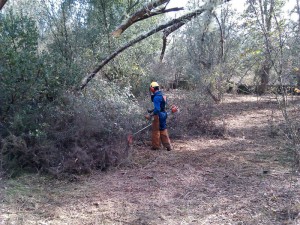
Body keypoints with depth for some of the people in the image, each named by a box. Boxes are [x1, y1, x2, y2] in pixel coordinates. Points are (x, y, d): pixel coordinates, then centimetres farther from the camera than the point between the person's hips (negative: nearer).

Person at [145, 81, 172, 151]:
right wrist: (152, 111, 19)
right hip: (163, 114, 9)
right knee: (163, 130, 17)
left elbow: (157, 109, -26)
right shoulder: (162, 95, 9)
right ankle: (168, 146, 20)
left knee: (156, 130, 5)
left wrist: (150, 115, -20)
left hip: (158, 116, -9)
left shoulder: (156, 97, -21)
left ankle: (156, 146, 15)